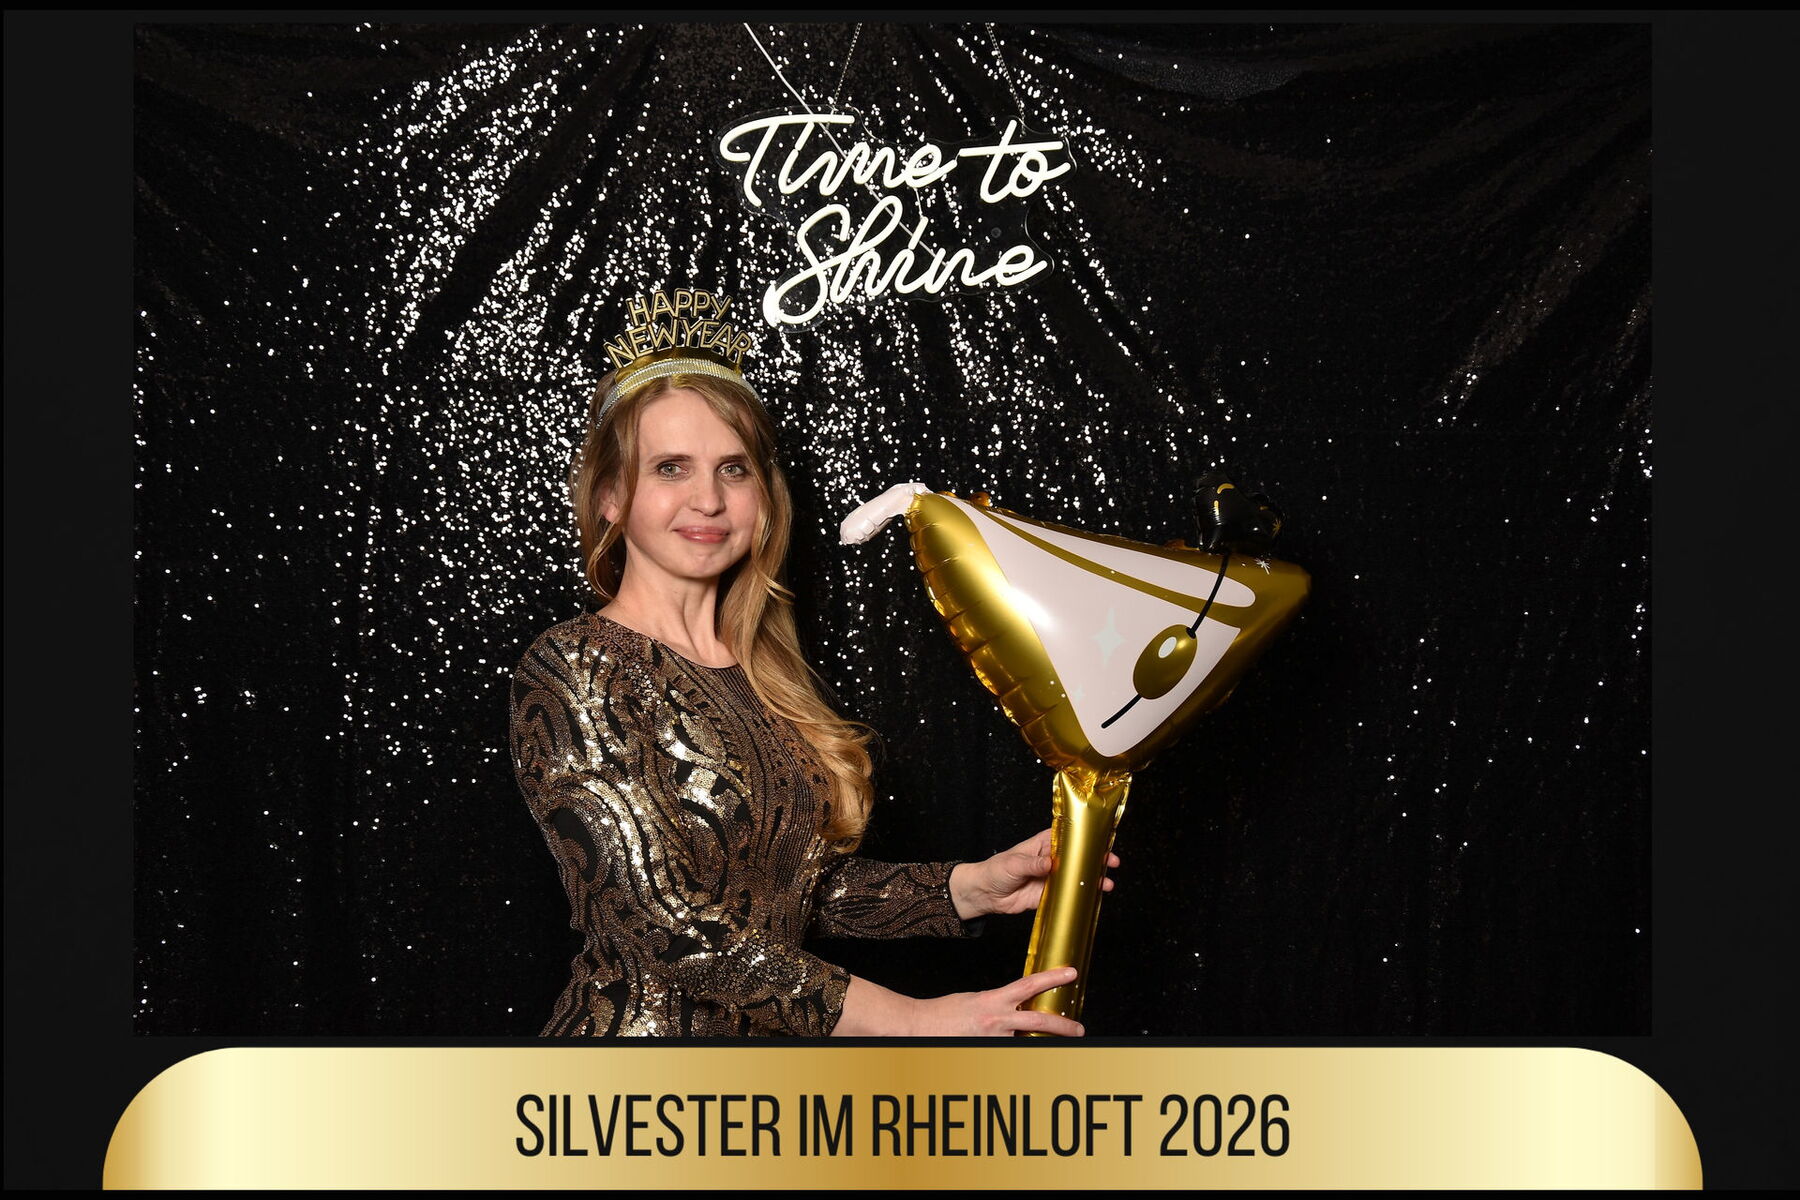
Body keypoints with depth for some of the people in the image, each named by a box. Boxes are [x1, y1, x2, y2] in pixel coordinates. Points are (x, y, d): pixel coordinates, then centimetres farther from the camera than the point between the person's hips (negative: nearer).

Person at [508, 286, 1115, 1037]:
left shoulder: (762, 672, 9)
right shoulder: (570, 673, -11)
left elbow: (807, 882, 11)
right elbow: (666, 924, -18)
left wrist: (972, 887, -3)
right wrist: (912, 1019, -19)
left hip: (771, 1033, 6)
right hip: (636, 1031, -6)